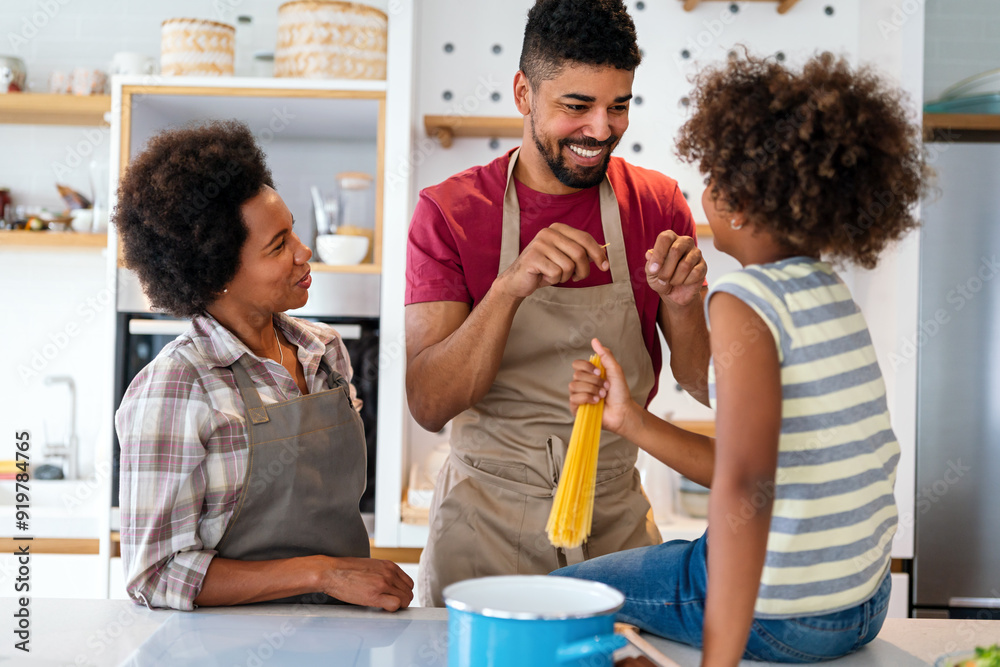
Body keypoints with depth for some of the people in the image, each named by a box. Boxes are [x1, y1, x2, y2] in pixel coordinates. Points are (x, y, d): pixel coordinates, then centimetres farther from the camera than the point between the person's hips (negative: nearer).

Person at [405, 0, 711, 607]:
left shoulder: (657, 203, -2)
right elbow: (430, 406, -15)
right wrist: (510, 288, -28)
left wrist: (682, 306, -19)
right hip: (486, 519, -1)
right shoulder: (449, 212, -8)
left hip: (617, 517, 2)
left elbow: (705, 385, 2)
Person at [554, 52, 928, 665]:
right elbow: (759, 470, 7)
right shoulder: (831, 293, 6)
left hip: (776, 615, -8)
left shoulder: (746, 300, -20)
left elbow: (744, 484, -32)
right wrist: (631, 421, 3)